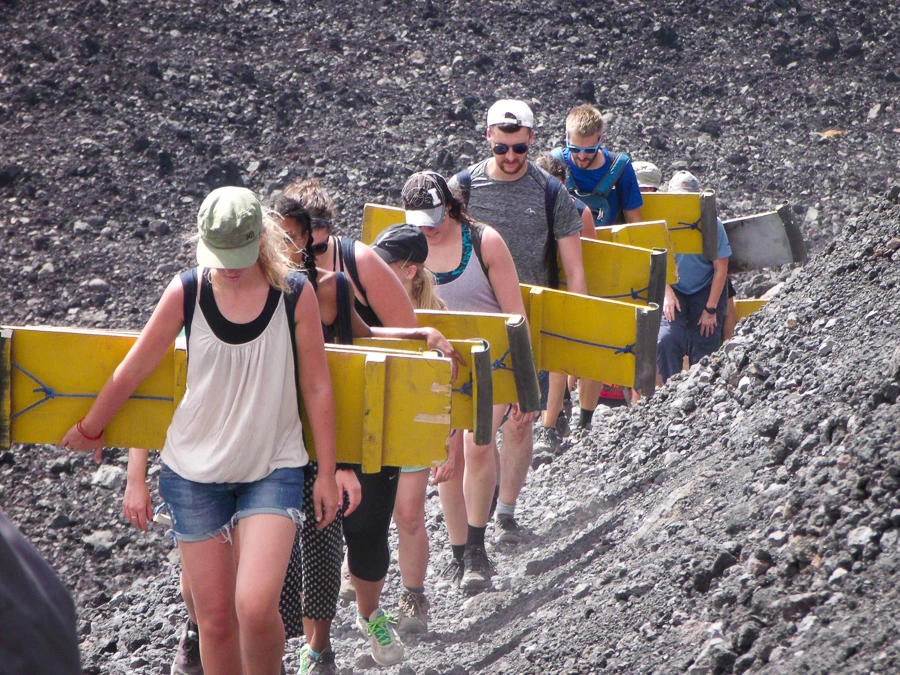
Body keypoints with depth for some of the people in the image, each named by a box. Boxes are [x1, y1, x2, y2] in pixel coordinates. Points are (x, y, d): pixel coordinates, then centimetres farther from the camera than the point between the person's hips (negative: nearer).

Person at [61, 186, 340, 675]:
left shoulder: (295, 296, -7)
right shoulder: (186, 293, -5)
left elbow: (317, 387, 0)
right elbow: (134, 369, 7)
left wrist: (327, 473, 3)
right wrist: (90, 429, 19)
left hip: (272, 469, -1)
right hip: (195, 471, 2)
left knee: (256, 607, -18)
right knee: (214, 617, 3)